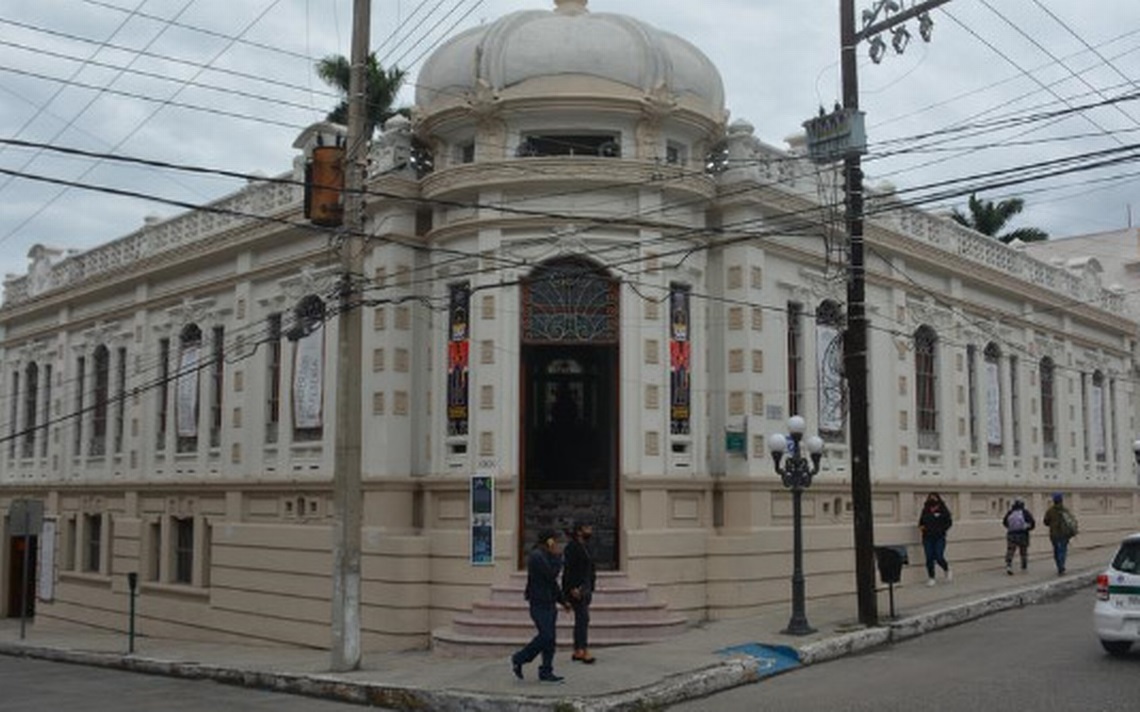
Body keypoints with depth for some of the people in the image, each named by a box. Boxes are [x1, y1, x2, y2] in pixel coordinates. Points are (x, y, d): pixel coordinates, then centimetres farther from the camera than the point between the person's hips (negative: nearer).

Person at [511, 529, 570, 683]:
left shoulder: (545, 556, 18)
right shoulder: (536, 556, -14)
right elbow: (552, 575, -22)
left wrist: (563, 600, 21)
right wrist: (556, 557, -15)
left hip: (548, 603, 10)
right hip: (539, 603, -10)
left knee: (550, 639, 6)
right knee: (546, 637, -12)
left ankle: (546, 672, 9)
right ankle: (519, 659, 4)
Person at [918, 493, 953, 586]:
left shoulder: (943, 510, -2)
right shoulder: (925, 510, 9)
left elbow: (949, 522, -2)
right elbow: (921, 521, 21)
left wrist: (941, 529, -14)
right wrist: (921, 527, 1)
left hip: (939, 538, -3)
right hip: (927, 538, 3)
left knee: (939, 558, -9)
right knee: (929, 558, 3)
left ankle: (947, 570, 22)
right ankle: (931, 578, 13)